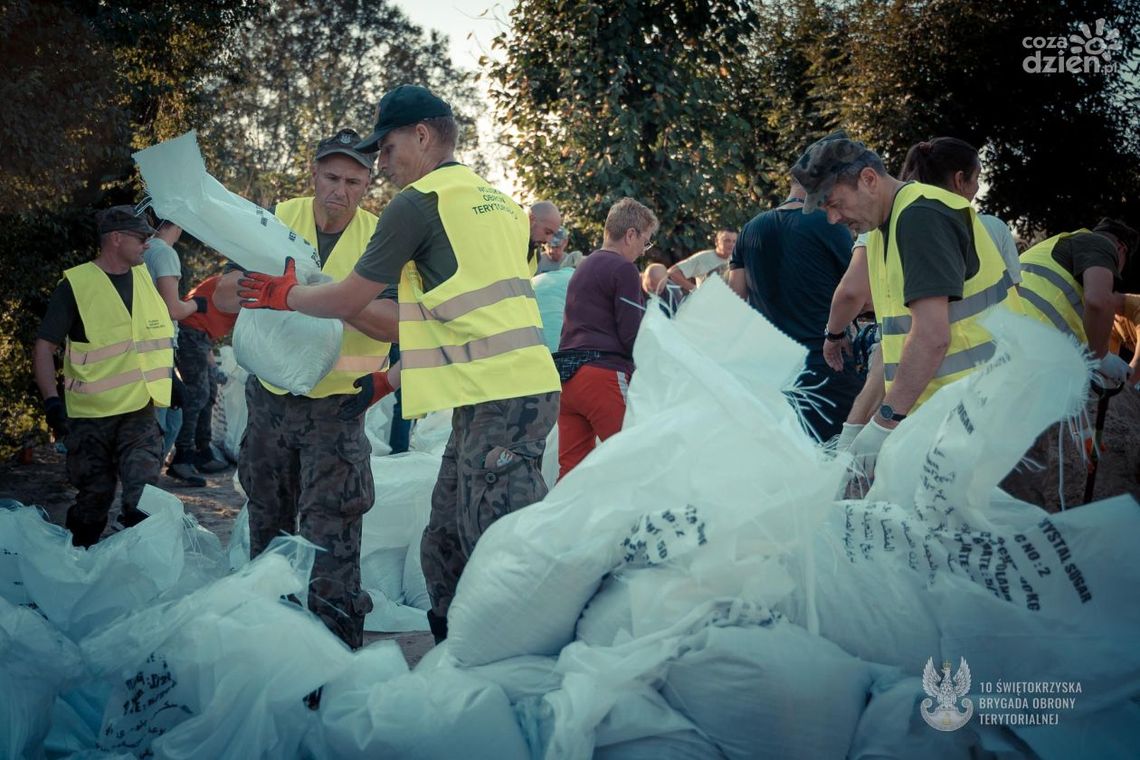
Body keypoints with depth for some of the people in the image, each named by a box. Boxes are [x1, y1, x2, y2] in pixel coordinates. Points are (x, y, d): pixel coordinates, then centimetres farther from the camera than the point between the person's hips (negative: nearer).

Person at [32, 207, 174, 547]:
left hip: (140, 411, 3)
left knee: (143, 498, -10)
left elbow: (162, 331, 23)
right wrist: (51, 401, -17)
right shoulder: (76, 284, -9)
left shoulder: (144, 276, 7)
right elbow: (44, 346, -9)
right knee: (94, 496, 8)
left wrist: (172, 379, 19)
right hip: (89, 416, -3)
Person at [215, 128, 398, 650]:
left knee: (331, 521, -10)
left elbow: (392, 323, -22)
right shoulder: (279, 219, -1)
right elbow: (224, 295, -3)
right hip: (270, 394, 4)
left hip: (337, 401, -3)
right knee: (267, 515, 16)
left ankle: (337, 634, -3)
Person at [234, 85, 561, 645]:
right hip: (503, 392, 9)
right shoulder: (495, 200, 22)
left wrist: (284, 294, 18)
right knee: (445, 551, 15)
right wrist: (391, 378, 26)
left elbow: (347, 300, -1)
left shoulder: (418, 202, -6)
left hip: (499, 401, -9)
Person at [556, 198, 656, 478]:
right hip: (604, 374, -9)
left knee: (571, 467, 6)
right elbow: (634, 336, -10)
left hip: (566, 375, 9)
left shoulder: (583, 268, 23)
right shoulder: (623, 269, -5)